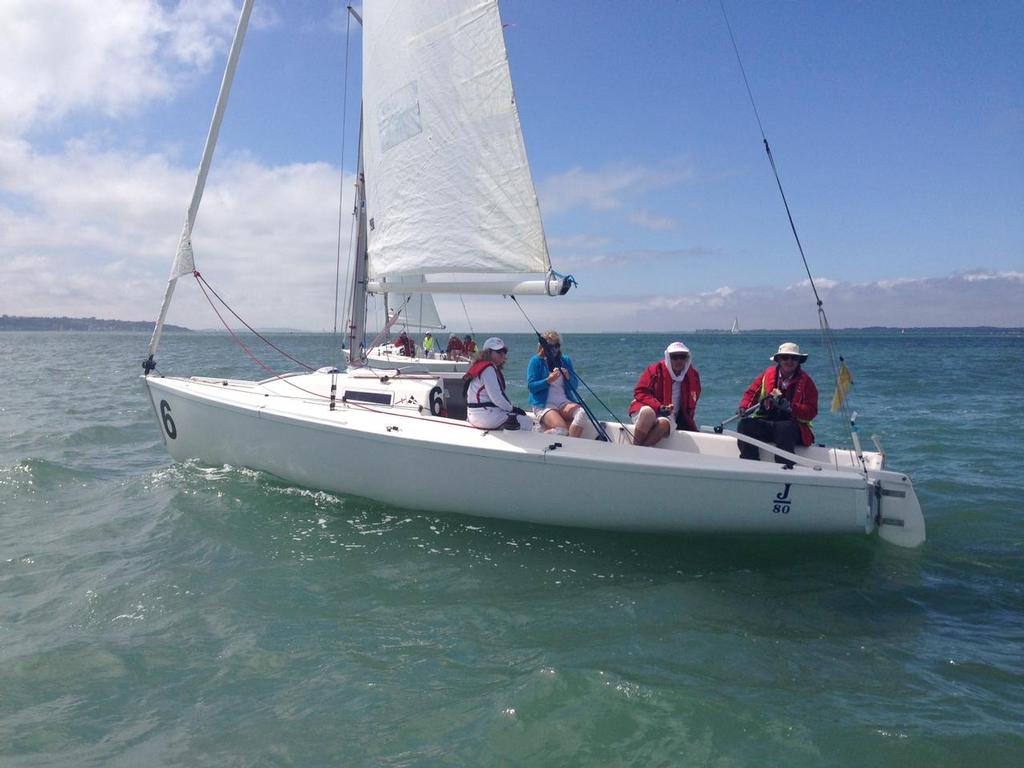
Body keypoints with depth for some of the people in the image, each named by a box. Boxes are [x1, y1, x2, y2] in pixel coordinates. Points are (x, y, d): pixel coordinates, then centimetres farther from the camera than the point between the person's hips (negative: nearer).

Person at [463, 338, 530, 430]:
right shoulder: (488, 369, -15)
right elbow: (496, 397, -22)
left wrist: (511, 408, 2)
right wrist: (512, 408, -9)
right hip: (485, 415, -11)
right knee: (527, 423, -7)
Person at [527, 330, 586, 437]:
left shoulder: (565, 360, 13)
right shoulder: (536, 361, 1)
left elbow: (574, 386, 11)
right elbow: (531, 386, -8)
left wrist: (568, 377, -11)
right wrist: (548, 381, -22)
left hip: (564, 403, 4)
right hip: (544, 405, -4)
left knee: (581, 412, -29)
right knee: (562, 430, -29)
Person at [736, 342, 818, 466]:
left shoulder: (805, 381, 4)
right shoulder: (768, 374, 12)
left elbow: (811, 411, -3)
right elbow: (752, 391, 16)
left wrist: (789, 407, -19)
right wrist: (744, 407, -5)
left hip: (792, 424, -3)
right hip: (765, 422, 3)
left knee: (784, 428, -38)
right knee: (745, 424, -25)